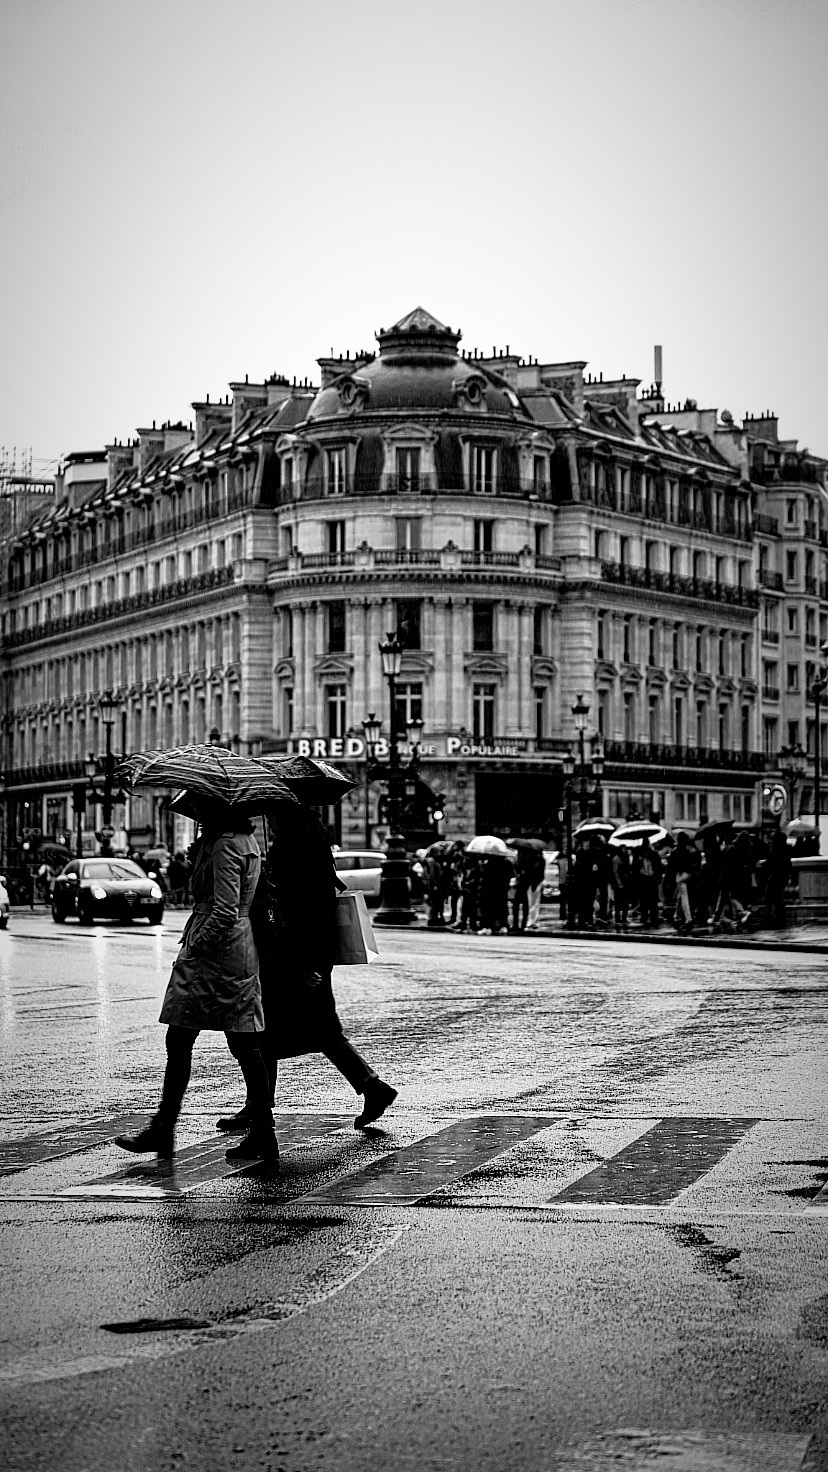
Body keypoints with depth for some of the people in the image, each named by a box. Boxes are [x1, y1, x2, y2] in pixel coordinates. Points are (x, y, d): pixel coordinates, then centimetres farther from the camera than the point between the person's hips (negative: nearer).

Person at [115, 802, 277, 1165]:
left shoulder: (224, 846, -14)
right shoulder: (246, 840, 15)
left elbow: (224, 912, -21)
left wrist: (194, 946, -14)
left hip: (214, 953, -10)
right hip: (242, 954, 10)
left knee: (179, 1041, -2)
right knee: (245, 1046, 7)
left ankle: (162, 1131, 3)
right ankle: (262, 1135, 7)